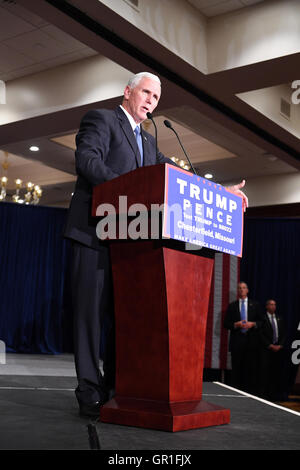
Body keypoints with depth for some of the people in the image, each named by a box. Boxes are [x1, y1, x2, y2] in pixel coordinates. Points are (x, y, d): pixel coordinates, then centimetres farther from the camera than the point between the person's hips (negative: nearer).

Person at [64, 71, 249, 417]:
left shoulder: (148, 141, 25)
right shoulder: (100, 119, 3)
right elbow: (87, 159, -14)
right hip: (94, 231, -7)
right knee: (92, 308, -8)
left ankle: (117, 384, 15)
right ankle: (90, 389, -4)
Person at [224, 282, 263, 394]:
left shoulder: (255, 305, 11)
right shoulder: (232, 306, 11)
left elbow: (261, 321, 9)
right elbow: (226, 323, 7)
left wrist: (253, 324, -10)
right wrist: (236, 324, -10)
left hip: (251, 340, 0)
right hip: (237, 341, 0)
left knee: (252, 368, -3)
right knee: (237, 369, 0)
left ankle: (252, 392, 1)